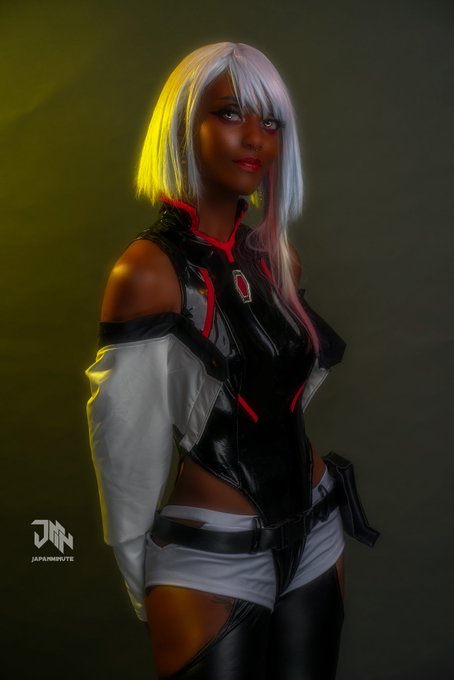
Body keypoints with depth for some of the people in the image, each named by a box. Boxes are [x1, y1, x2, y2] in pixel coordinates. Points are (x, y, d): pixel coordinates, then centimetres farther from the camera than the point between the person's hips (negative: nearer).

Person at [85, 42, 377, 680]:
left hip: (314, 536, 6)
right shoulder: (149, 271, -18)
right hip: (209, 560, -6)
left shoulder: (279, 256, 2)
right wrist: (145, 588, -2)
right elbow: (129, 446, -13)